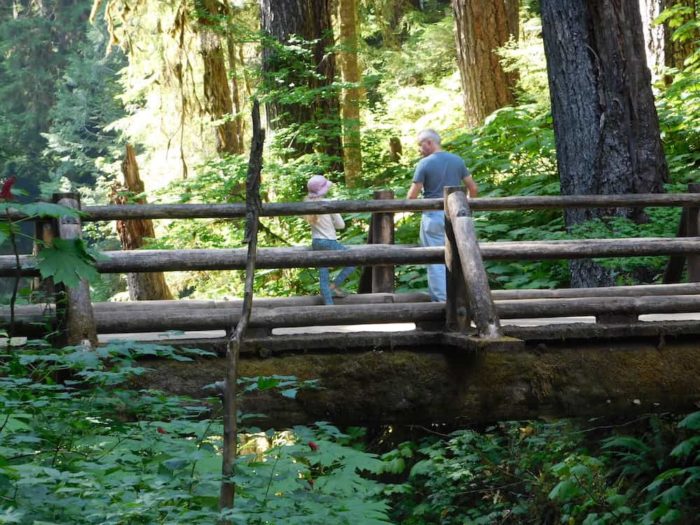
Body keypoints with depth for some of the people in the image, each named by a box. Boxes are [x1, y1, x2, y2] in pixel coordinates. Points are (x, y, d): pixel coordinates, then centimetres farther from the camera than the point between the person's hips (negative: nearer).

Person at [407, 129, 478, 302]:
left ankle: (441, 299, -2)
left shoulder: (424, 164, -9)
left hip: (433, 216, -5)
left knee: (436, 261, 0)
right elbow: (473, 188, 7)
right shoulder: (457, 161, 5)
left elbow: (412, 196, -11)